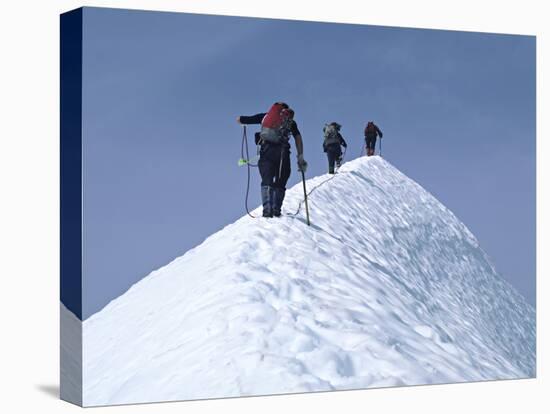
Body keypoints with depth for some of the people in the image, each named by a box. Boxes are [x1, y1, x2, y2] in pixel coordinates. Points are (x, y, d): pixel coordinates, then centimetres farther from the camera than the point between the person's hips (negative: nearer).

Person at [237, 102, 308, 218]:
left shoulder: (265, 116, 23)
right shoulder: (290, 121, 23)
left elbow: (239, 120, 24)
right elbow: (298, 138, 9)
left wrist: (242, 120, 48)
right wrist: (301, 158, 8)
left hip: (266, 149, 1)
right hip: (282, 151, 0)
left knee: (267, 182, 4)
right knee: (280, 183, 9)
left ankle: (267, 209, -14)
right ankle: (276, 209, -7)